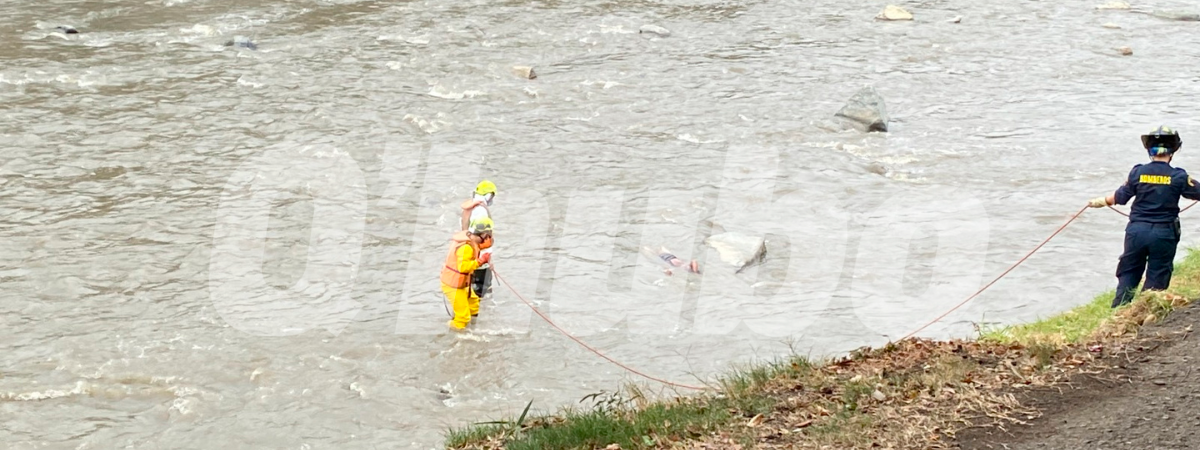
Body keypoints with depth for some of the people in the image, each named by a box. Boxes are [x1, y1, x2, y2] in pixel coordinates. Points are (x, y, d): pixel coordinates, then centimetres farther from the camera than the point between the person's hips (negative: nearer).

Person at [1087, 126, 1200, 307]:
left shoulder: (1138, 172, -3)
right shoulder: (1178, 177, -8)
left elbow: (1120, 197, 7)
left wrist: (1102, 201, 26)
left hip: (1137, 231, 2)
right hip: (1164, 233, -2)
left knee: (1128, 274, 14)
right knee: (1157, 279, 8)